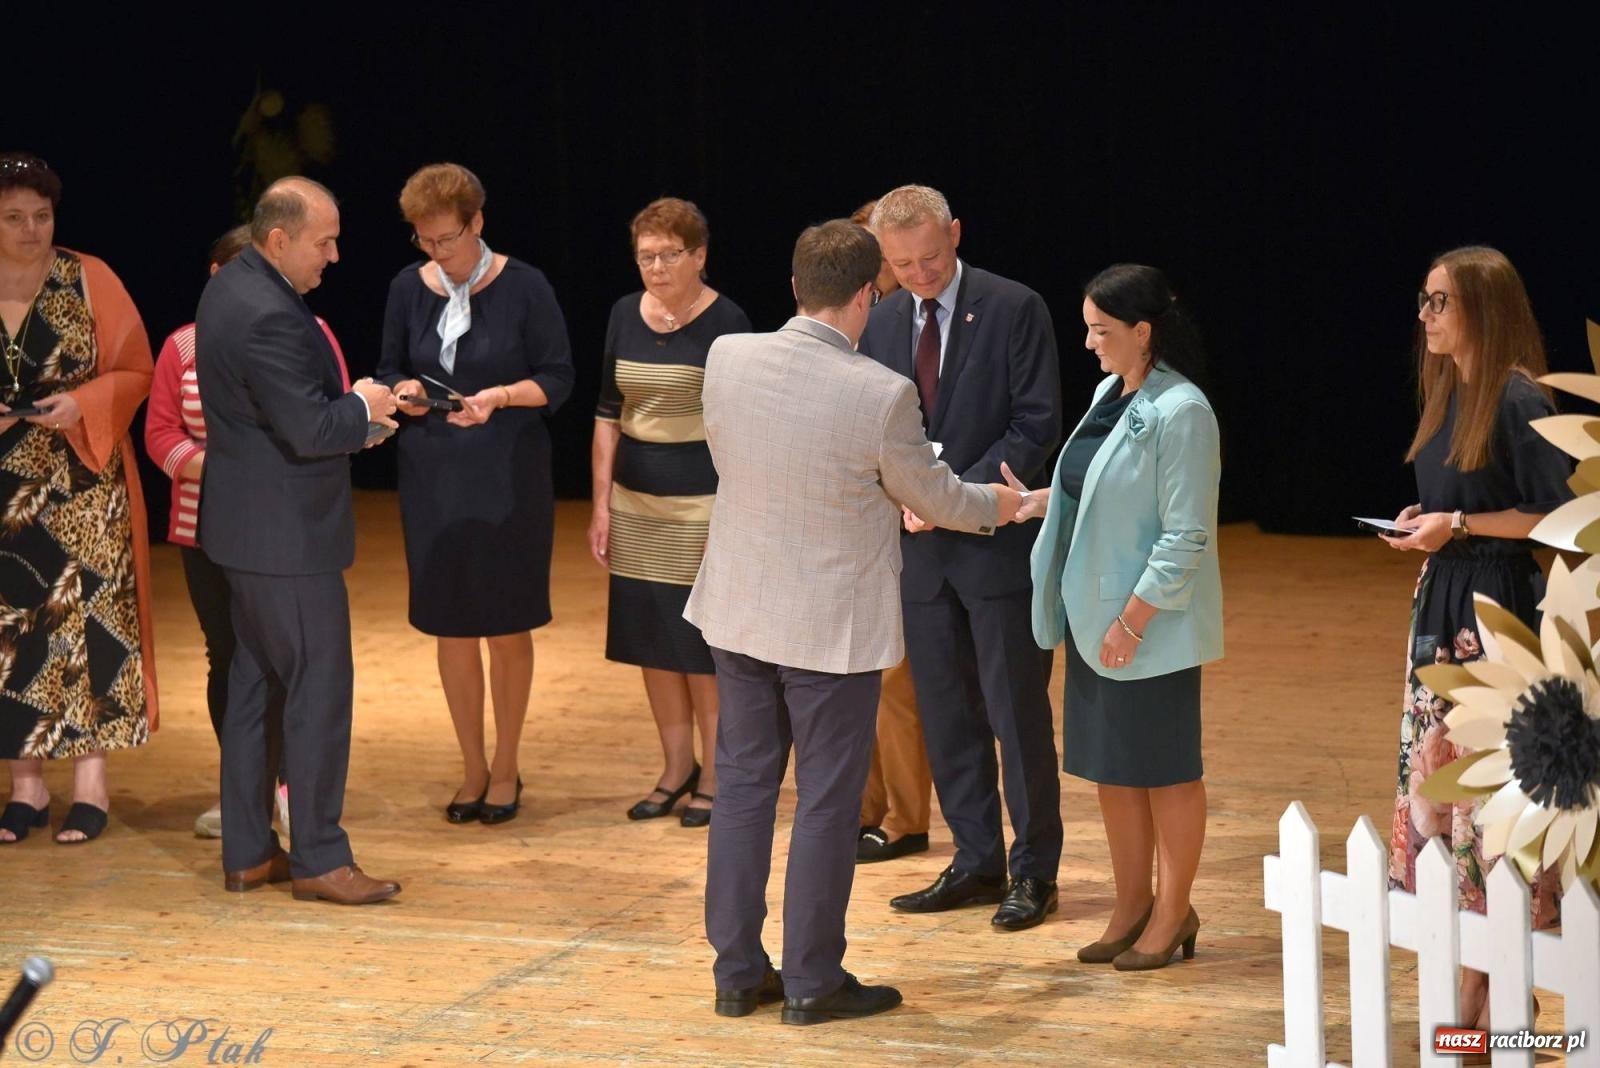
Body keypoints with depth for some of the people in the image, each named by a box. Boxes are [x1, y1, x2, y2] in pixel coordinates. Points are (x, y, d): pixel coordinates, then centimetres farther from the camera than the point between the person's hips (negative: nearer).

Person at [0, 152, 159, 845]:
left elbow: (135, 371, 1)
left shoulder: (89, 281, -1)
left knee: (85, 618, -4)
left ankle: (90, 782, 1)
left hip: (81, 486, -2)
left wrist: (83, 405, -16)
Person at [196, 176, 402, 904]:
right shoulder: (269, 316, -24)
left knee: (255, 683, 15)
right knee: (319, 688, -2)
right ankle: (319, 859, 4)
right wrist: (363, 407, -7)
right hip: (288, 534, -11)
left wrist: (350, 406, 6)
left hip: (248, 525, 11)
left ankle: (247, 852, 21)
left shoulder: (232, 289, 9)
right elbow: (310, 430, -25)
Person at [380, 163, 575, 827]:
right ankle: (473, 767, 21)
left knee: (506, 627, 6)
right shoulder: (408, 289, 1)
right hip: (432, 478, 3)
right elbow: (389, 371, 11)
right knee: (451, 627, 8)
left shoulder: (523, 287, -8)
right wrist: (403, 390, -12)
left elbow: (558, 378, -5)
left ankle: (506, 767, 20)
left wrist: (501, 396, -22)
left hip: (508, 478, -3)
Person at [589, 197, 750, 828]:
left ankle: (715, 776, 13)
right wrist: (602, 503, 6)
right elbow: (608, 414, 11)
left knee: (704, 643, 0)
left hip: (703, 502, -5)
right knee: (650, 640, 9)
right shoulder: (625, 315, 5)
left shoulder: (725, 322, -9)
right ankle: (676, 769, 22)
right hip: (636, 501, 5)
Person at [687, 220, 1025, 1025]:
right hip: (832, 623, -5)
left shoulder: (727, 357, -8)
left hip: (738, 611, 5)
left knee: (743, 786, 14)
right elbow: (929, 494, -4)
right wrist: (999, 505, 18)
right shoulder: (880, 395, -20)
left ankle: (737, 971, 21)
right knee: (827, 801, 7)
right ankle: (812, 982, 15)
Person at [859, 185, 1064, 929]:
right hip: (921, 542, 5)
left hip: (998, 539, -5)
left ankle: (1033, 870, 11)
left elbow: (1037, 425, -11)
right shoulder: (880, 322, 7)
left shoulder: (1014, 310, -8)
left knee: (1018, 713, 1)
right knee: (946, 714, 10)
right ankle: (976, 862, 21)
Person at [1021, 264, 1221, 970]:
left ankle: (1172, 913, 16)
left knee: (1165, 769, 4)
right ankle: (1132, 905, 26)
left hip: (1151, 626, -8)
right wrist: (1037, 501, 4)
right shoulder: (1110, 392, 8)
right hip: (1095, 615, 8)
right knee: (1111, 766, 14)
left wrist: (1133, 619, -19)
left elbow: (1186, 535, -19)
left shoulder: (1179, 411, -18)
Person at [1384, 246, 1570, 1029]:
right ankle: (1466, 984, 18)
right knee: (1438, 777, 10)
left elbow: (1553, 517, -16)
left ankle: (1506, 992, 1)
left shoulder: (1517, 399, -15)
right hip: (1442, 599, 9)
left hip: (1498, 606, -9)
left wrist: (1458, 524, -16)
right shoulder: (1447, 393, 11)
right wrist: (1422, 520, 6)